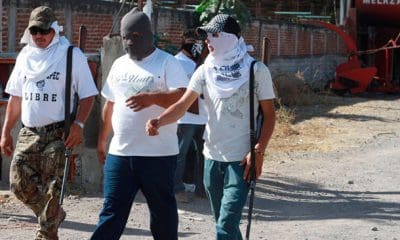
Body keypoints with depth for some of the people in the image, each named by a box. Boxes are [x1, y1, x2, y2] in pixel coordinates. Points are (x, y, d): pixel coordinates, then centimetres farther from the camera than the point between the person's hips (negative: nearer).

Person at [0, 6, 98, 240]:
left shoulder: (72, 55, -4)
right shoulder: (25, 56, 11)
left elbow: (88, 95, -4)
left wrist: (78, 124, -19)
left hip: (58, 133, -5)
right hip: (28, 132, 5)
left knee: (51, 189, -5)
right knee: (20, 183, -1)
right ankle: (54, 214, 23)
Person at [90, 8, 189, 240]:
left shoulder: (168, 63, -5)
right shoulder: (119, 64, 13)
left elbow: (183, 97, -19)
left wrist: (152, 98, -34)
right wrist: (102, 140, 22)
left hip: (158, 154, -5)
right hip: (119, 152, 5)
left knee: (162, 210, 8)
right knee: (112, 211, 2)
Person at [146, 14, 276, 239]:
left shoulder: (256, 70, -6)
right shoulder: (206, 71, 3)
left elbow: (269, 114, -4)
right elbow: (183, 104, -6)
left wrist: (258, 152, -14)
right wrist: (158, 122, -25)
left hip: (242, 160, -5)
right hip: (213, 158, 5)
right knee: (224, 222, 16)